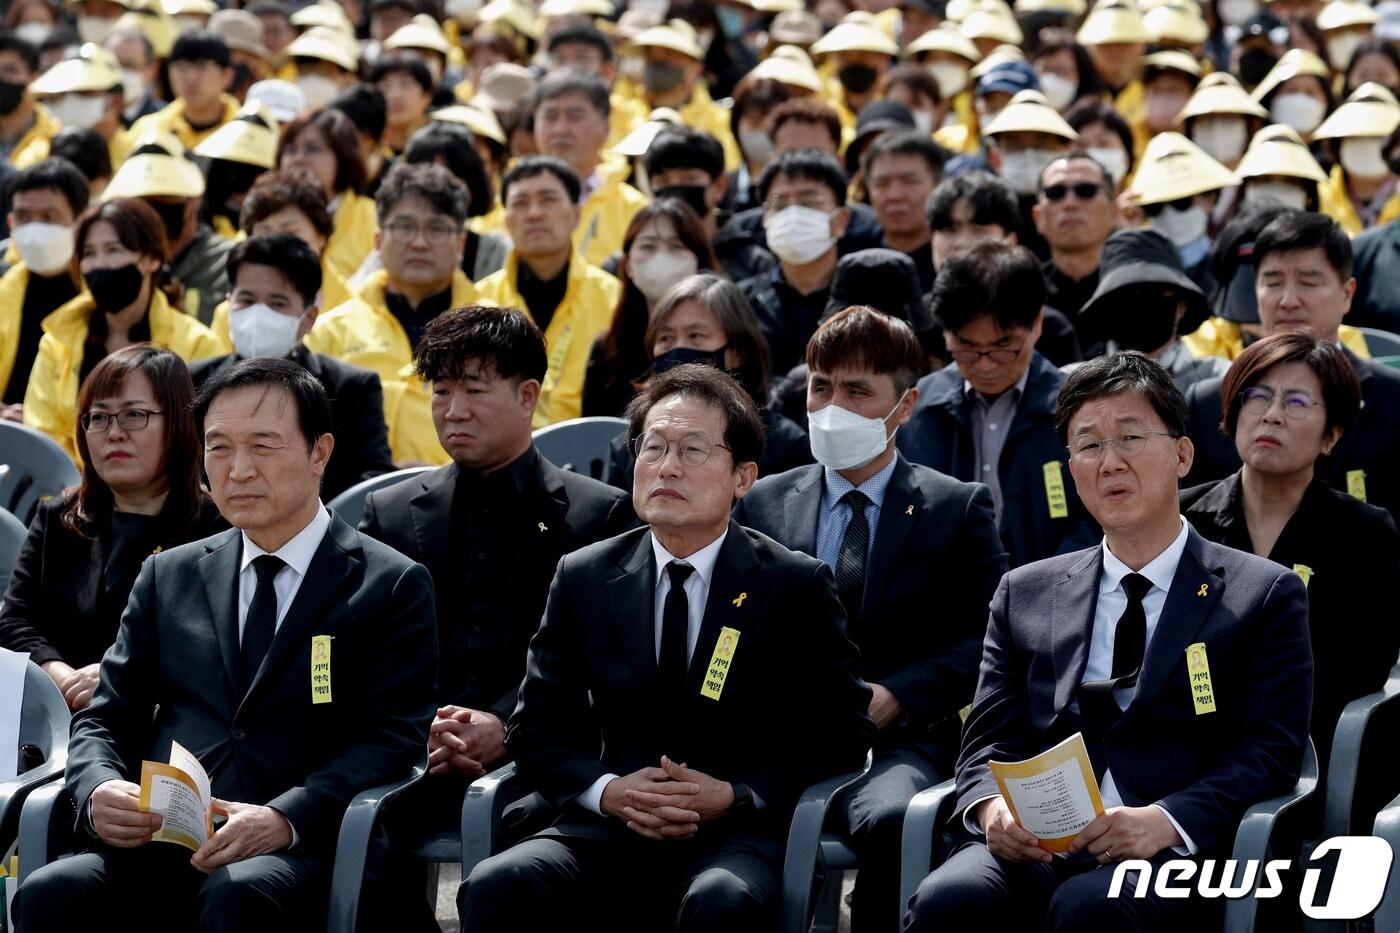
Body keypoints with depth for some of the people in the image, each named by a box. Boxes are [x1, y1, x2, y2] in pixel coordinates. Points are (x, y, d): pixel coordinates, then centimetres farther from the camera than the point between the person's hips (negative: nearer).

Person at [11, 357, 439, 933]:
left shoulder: (393, 586, 10)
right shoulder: (166, 577, 24)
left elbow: (394, 738, 0)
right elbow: (105, 719, 20)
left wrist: (285, 819, -18)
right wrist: (98, 790, -6)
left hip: (296, 851, -3)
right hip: (155, 844, 3)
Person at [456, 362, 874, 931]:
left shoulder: (796, 587, 4)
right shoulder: (583, 579, 11)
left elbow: (839, 734, 3)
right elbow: (537, 730, 12)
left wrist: (736, 796, -13)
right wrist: (605, 791, -9)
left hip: (736, 835, -2)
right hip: (606, 834, 2)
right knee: (494, 887, -29)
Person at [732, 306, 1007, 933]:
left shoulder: (959, 508, 12)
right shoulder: (762, 504, 19)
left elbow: (986, 640, 4)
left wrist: (894, 696, -10)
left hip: (896, 739, -1)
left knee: (890, 818, -38)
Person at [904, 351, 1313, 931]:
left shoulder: (1264, 596, 10)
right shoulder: (1024, 595, 22)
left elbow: (1269, 752, 1)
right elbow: (990, 741, 16)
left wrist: (1167, 821, -18)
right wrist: (993, 807, -9)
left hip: (1176, 854, -3)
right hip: (1034, 849, 3)